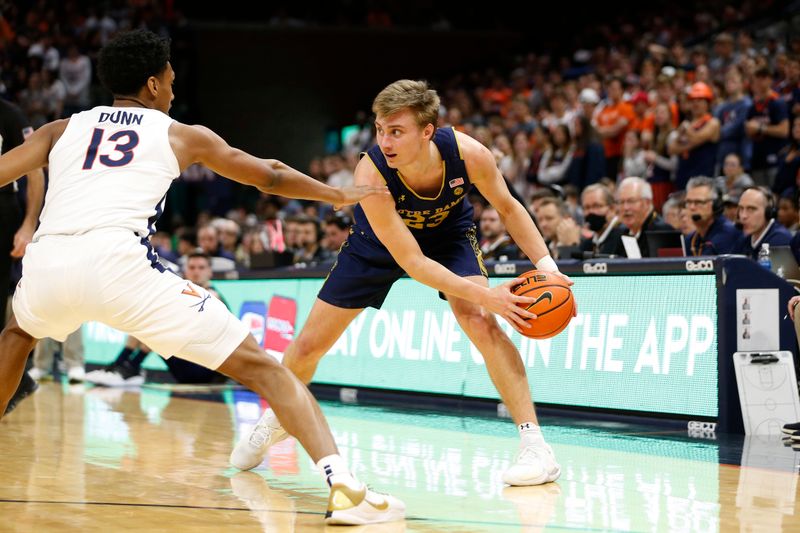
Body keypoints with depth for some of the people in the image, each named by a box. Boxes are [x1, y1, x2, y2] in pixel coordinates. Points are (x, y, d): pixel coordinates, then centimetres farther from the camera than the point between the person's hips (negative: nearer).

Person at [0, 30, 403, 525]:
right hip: (120, 261, -3)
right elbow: (269, 176, 34)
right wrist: (338, 194, 49)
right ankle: (345, 485, -14)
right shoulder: (183, 135, 24)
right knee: (259, 366, 2)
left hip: (47, 263, 3)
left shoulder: (61, 129, 28)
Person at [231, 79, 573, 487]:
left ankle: (534, 444, -21)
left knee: (481, 323, -25)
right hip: (380, 240, 0)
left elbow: (507, 208, -12)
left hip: (448, 232, 0)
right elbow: (411, 261, -36)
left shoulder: (468, 154, -34)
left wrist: (546, 264, -24)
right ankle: (277, 419, 36)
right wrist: (484, 293, -43)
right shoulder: (371, 174, -40)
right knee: (309, 345, 4)